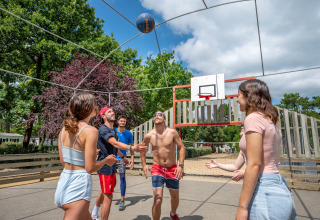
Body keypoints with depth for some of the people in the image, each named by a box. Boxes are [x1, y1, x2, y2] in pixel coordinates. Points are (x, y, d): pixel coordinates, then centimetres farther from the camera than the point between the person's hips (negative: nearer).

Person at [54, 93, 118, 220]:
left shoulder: (65, 128, 4)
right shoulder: (90, 131, -18)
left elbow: (62, 161, 12)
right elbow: (90, 168, -18)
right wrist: (106, 160, 0)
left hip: (63, 182, 8)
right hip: (78, 186, -8)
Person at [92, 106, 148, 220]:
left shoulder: (114, 130, 12)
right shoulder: (103, 129, -18)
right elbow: (115, 143, -34)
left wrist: (123, 157, 34)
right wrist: (131, 148, -47)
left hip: (111, 166, 10)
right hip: (105, 166, -10)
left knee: (104, 194, 22)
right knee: (108, 198, -5)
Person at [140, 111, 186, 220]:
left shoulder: (172, 132, -11)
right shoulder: (149, 135, -7)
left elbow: (181, 147, -5)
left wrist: (181, 165, -12)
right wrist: (144, 165, 5)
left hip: (172, 169, 1)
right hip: (157, 169, -1)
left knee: (175, 197, 20)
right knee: (158, 200, -13)